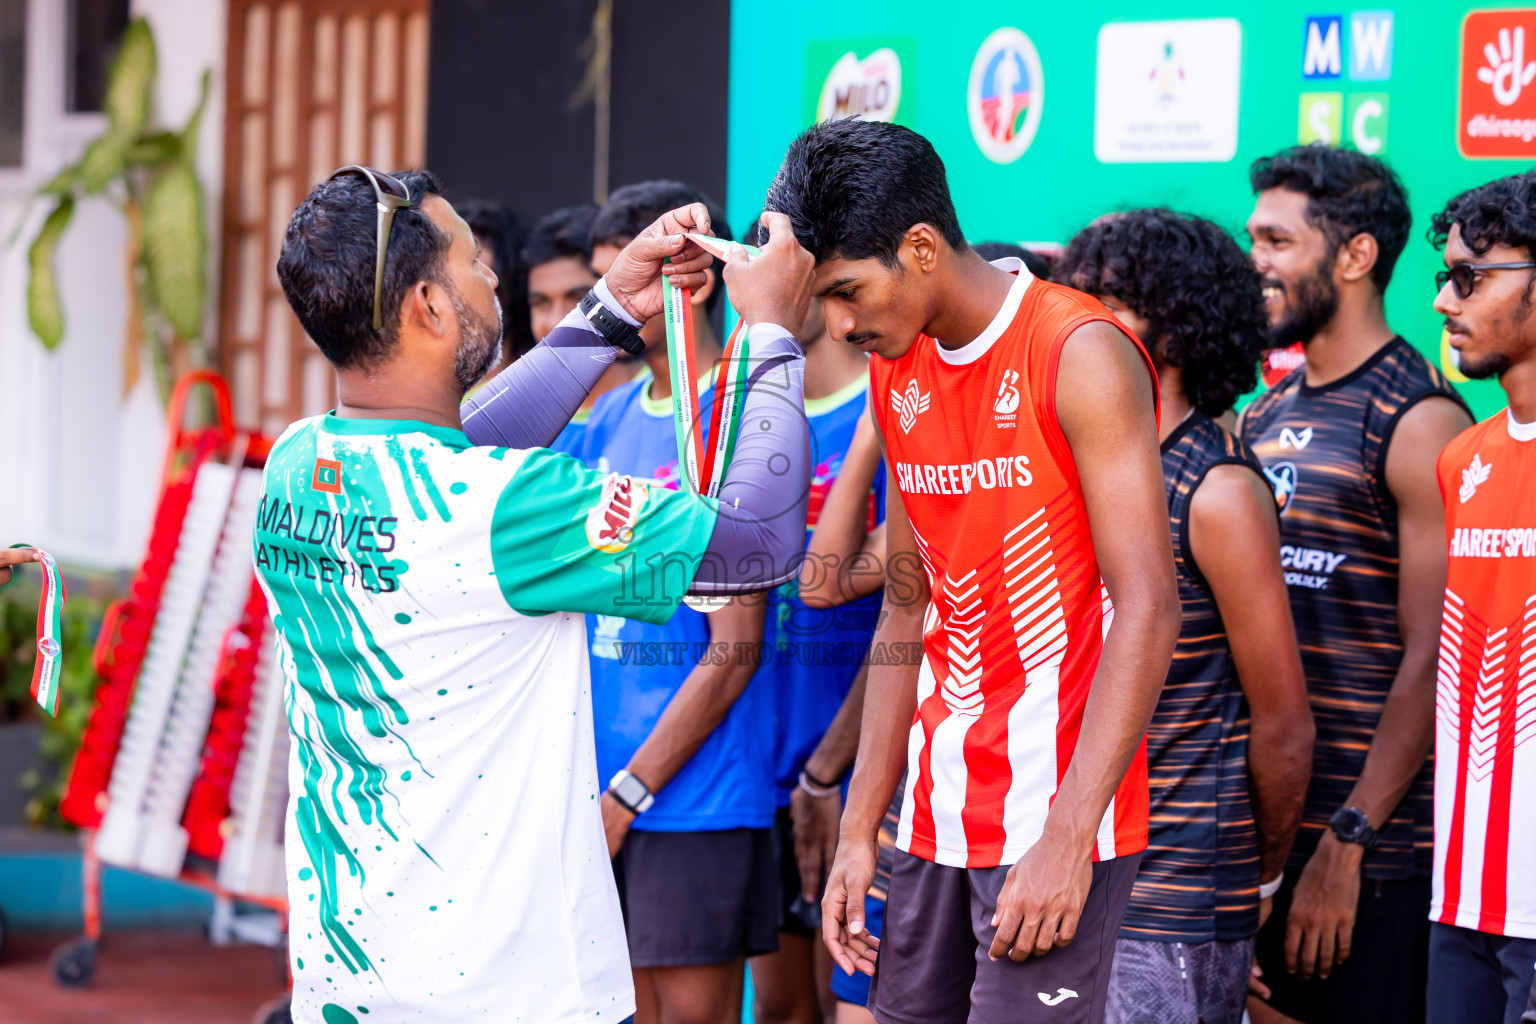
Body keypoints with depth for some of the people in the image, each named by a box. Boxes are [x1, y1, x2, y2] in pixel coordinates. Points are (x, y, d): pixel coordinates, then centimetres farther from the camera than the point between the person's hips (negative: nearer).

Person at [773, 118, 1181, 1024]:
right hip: (940, 817, 7)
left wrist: (1067, 837, -20)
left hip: (1055, 817, -7)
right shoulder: (896, 374, 11)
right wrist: (859, 831, 12)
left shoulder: (1081, 355, -11)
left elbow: (1148, 611, -15)